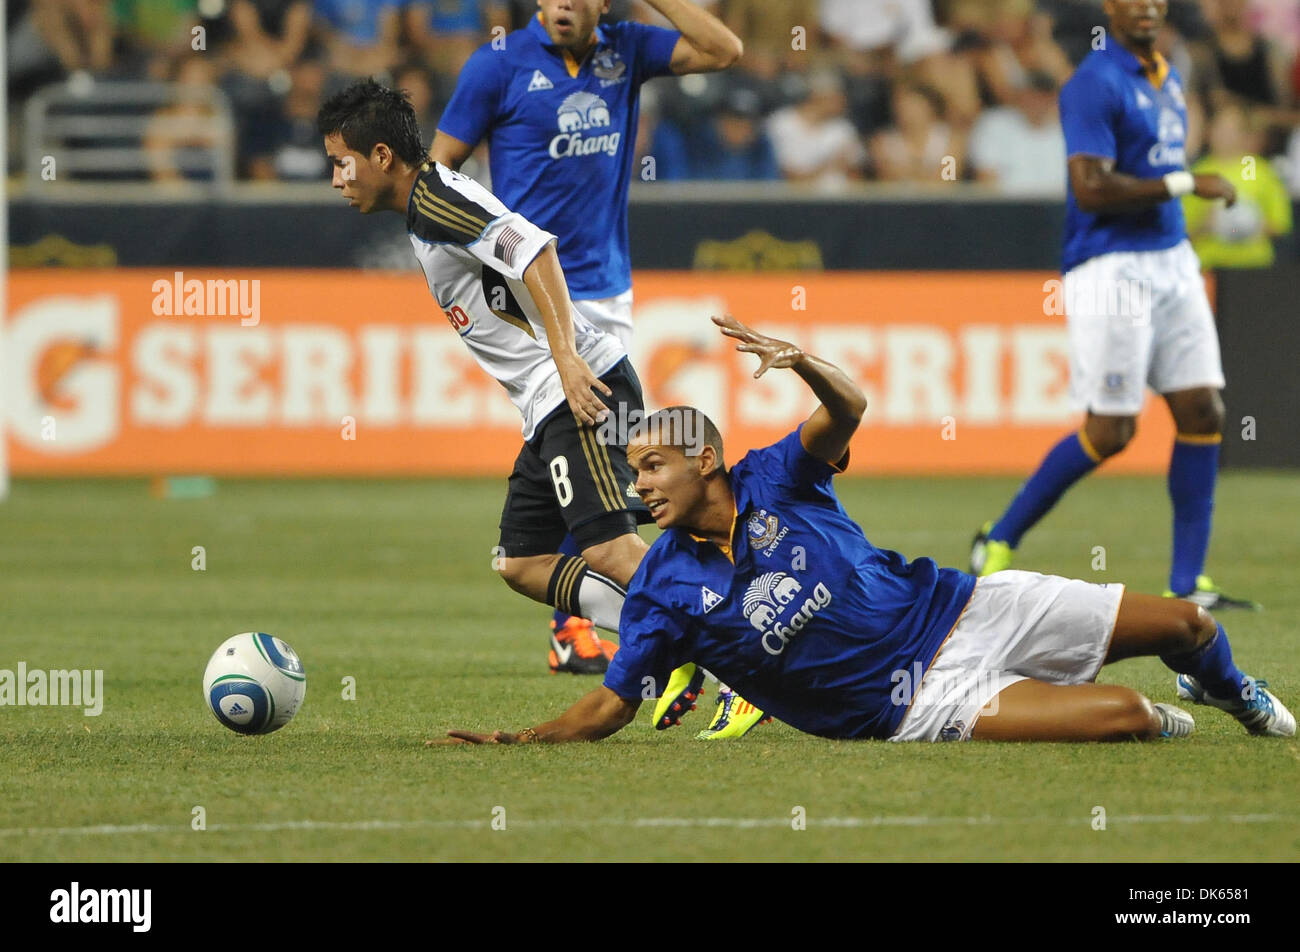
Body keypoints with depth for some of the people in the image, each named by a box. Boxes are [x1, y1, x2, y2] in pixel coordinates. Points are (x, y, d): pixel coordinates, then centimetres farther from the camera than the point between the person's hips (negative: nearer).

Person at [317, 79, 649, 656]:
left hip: (585, 387, -11)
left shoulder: (438, 199, -11)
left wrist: (566, 356, -30)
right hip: (550, 409, 11)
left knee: (608, 549, -21)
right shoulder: (420, 213, 21)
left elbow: (535, 250, -24)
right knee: (521, 564, 11)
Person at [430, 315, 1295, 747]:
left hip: (951, 606, 3)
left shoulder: (771, 479, -5)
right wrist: (517, 742, -16)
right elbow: (612, 704, -3)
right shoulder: (665, 592, -7)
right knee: (1122, 717, -26)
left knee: (1182, 625, 3)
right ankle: (1163, 723, 11)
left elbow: (848, 411, -20)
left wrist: (803, 363, -41)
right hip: (913, 700, -3)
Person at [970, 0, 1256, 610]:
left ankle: (1186, 585, 4)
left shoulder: (1165, 79, 15)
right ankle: (998, 542, 10)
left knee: (1202, 411, 0)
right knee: (1110, 432, -6)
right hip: (1111, 267, -8)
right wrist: (1184, 184, -19)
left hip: (1172, 261, 8)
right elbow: (1091, 188, -22)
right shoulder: (1095, 84, -13)